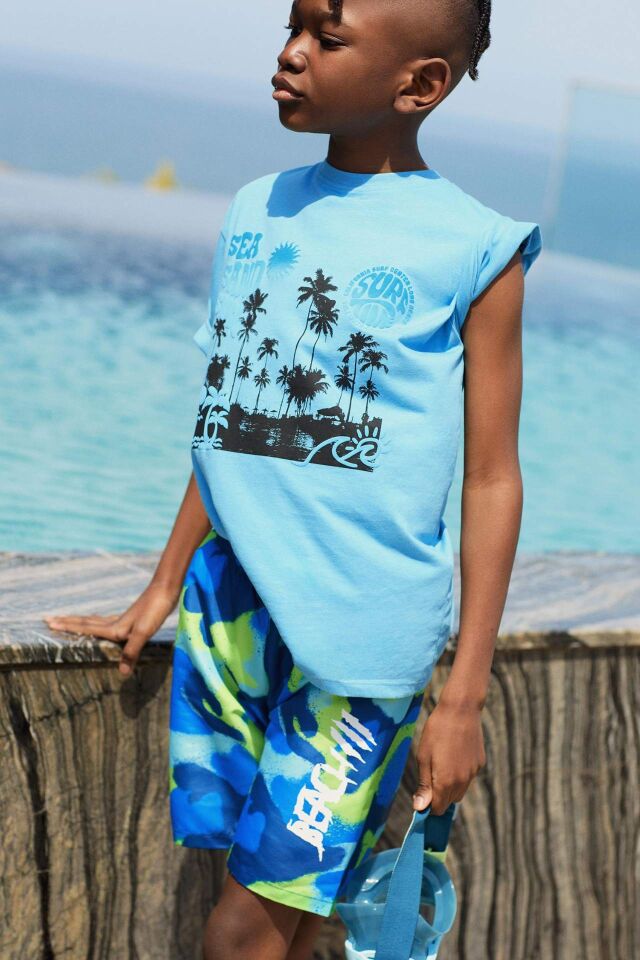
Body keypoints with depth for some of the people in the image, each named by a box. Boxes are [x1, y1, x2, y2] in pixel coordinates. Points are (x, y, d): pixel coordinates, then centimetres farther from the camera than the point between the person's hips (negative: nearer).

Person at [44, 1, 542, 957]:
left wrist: (465, 697, -8)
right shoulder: (255, 212, 9)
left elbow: (492, 480, -5)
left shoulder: (471, 250, -7)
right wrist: (162, 591, 22)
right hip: (229, 601, 5)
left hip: (359, 625, -5)